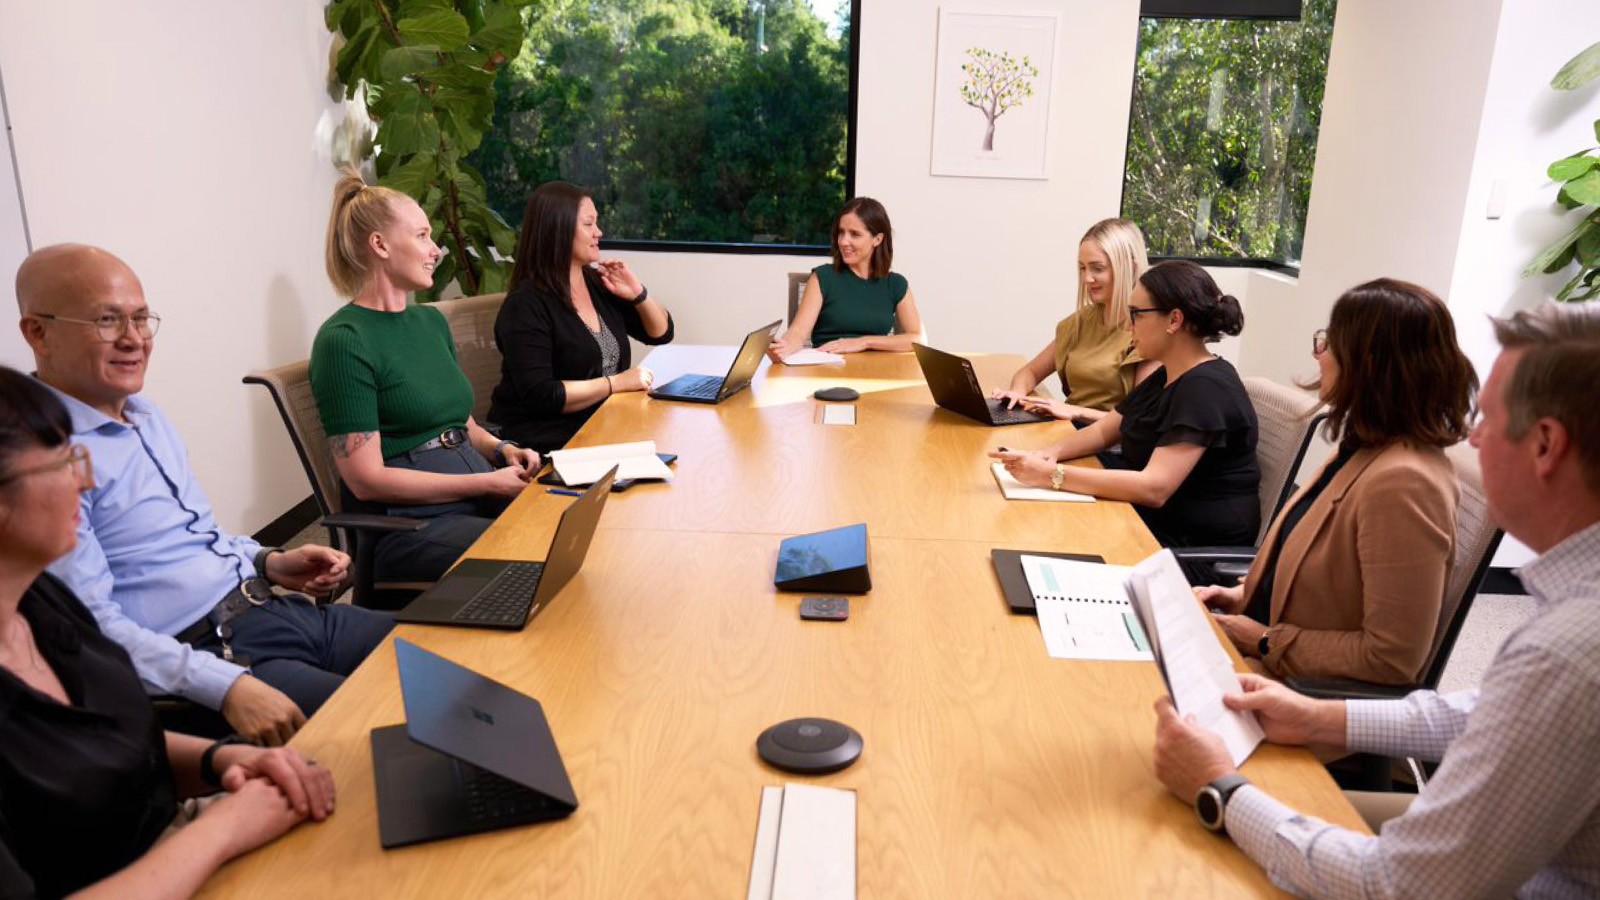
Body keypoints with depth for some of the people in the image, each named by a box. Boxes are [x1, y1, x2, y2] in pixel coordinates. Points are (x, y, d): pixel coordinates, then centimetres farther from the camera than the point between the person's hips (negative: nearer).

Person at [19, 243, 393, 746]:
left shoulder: (145, 414, 14)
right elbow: (93, 628, -20)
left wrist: (270, 563, 7)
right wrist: (226, 687, -29)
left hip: (272, 610, 9)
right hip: (201, 658, -9)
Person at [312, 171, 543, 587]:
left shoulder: (431, 321, 16)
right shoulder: (344, 341, -7)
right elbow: (367, 480, -12)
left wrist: (501, 449, 3)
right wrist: (488, 483, -14)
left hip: (481, 499, 7)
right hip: (407, 523, -7)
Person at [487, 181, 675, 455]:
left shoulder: (598, 283, 10)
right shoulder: (526, 304, -12)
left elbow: (661, 333, 20)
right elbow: (539, 396, -20)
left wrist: (639, 294, 1)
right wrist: (616, 383, -18)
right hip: (546, 444, -7)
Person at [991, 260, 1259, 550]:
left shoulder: (1206, 390, -21)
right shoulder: (1166, 378, 11)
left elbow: (1154, 488, -29)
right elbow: (1103, 430, 17)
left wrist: (1051, 475, -30)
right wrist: (1049, 453, -5)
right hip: (1152, 517, 9)